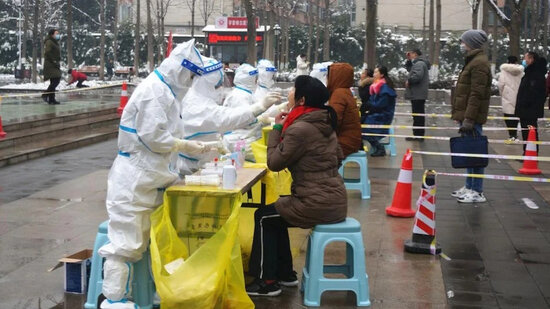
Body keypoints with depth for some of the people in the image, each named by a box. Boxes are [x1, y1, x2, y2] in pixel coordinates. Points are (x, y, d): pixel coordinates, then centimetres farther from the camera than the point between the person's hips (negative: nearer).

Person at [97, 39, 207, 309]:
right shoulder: (154, 90, -16)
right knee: (126, 242, -6)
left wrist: (197, 146, 10)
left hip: (148, 177, 11)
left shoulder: (164, 90, 15)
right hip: (134, 178, -10)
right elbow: (152, 136, -22)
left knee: (142, 241, 17)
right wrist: (187, 146, -12)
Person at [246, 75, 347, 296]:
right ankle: (285, 274, 30)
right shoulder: (325, 122, 9)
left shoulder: (300, 128, -19)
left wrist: (277, 128, -1)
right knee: (275, 213, 25)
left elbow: (274, 162, -10)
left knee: (263, 217, 10)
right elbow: (337, 158, 19)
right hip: (335, 199, 9)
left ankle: (267, 282, 14)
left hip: (318, 204, -9)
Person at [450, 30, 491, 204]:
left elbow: (477, 94, -21)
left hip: (472, 117, -10)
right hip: (467, 116, 10)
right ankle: (470, 187, 23)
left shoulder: (479, 63, -14)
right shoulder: (472, 61, 19)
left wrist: (469, 119, -24)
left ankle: (477, 192, -3)